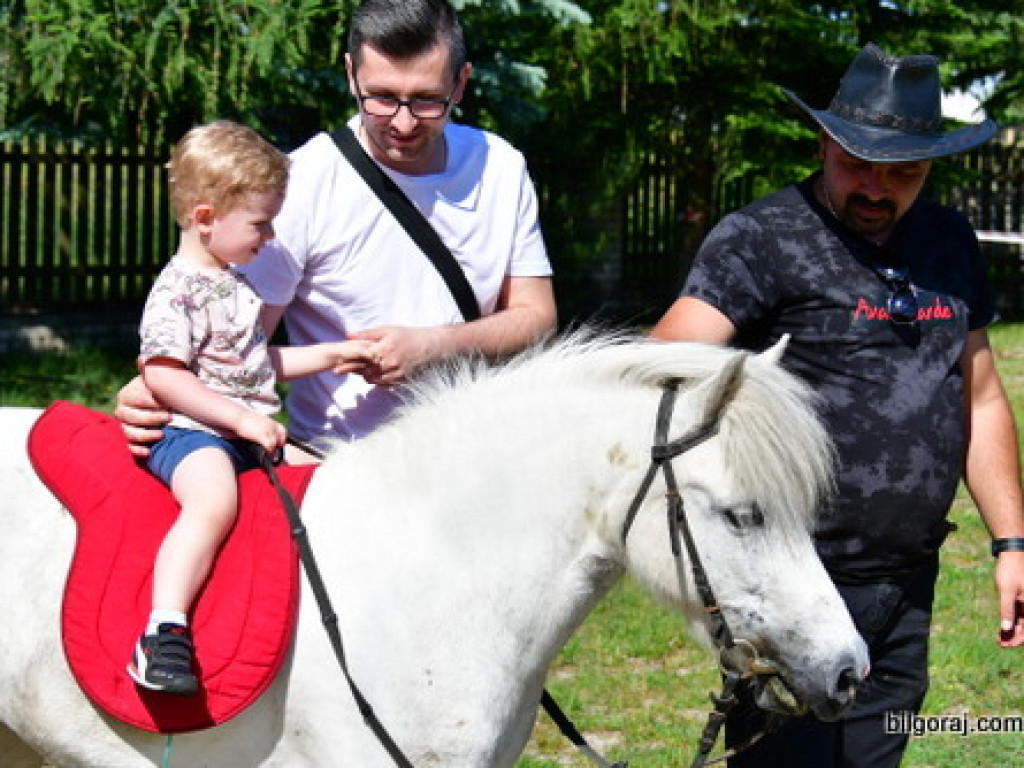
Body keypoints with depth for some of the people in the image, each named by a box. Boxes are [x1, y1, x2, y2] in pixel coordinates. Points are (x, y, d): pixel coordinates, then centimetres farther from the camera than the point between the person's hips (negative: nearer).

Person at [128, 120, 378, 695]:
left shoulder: (234, 283, 19)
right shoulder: (177, 292, -12)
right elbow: (162, 376, -21)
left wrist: (331, 356, 27)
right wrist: (240, 417, -22)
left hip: (250, 436, 10)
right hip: (192, 434, -10)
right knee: (214, 499, -37)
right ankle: (164, 631, -47)